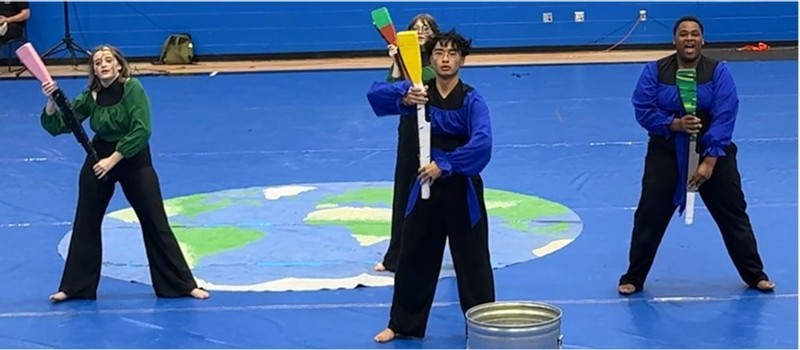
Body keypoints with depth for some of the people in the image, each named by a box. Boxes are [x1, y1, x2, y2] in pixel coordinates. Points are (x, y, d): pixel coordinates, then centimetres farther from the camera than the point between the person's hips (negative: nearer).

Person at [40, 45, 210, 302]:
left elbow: (141, 131, -22)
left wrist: (113, 159, -23)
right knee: (85, 224, 8)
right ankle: (74, 287, 21)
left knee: (155, 224, 1)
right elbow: (56, 126, -3)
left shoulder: (133, 88, -16)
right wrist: (52, 101, -21)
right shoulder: (90, 98, -4)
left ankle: (183, 284, 11)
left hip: (134, 161, -3)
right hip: (98, 160, 4)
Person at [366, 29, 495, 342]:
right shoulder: (419, 91, -3)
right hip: (426, 184, 3)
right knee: (414, 256, 12)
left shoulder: (471, 99, -12)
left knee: (472, 260, 4)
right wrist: (403, 99, -33)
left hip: (462, 187, -3)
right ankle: (403, 324, 27)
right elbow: (376, 92, -14)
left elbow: (482, 143, -24)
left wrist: (444, 165, -28)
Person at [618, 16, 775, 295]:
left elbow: (724, 118, -16)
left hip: (712, 152, 0)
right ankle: (633, 278, 17)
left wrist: (709, 162, -23)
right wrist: (675, 124, -25)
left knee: (733, 215, 6)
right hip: (666, 153, 0)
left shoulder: (718, 72, -10)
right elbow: (643, 111, -9)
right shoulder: (655, 71, -7)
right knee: (649, 217, 1)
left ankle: (755, 275, 21)